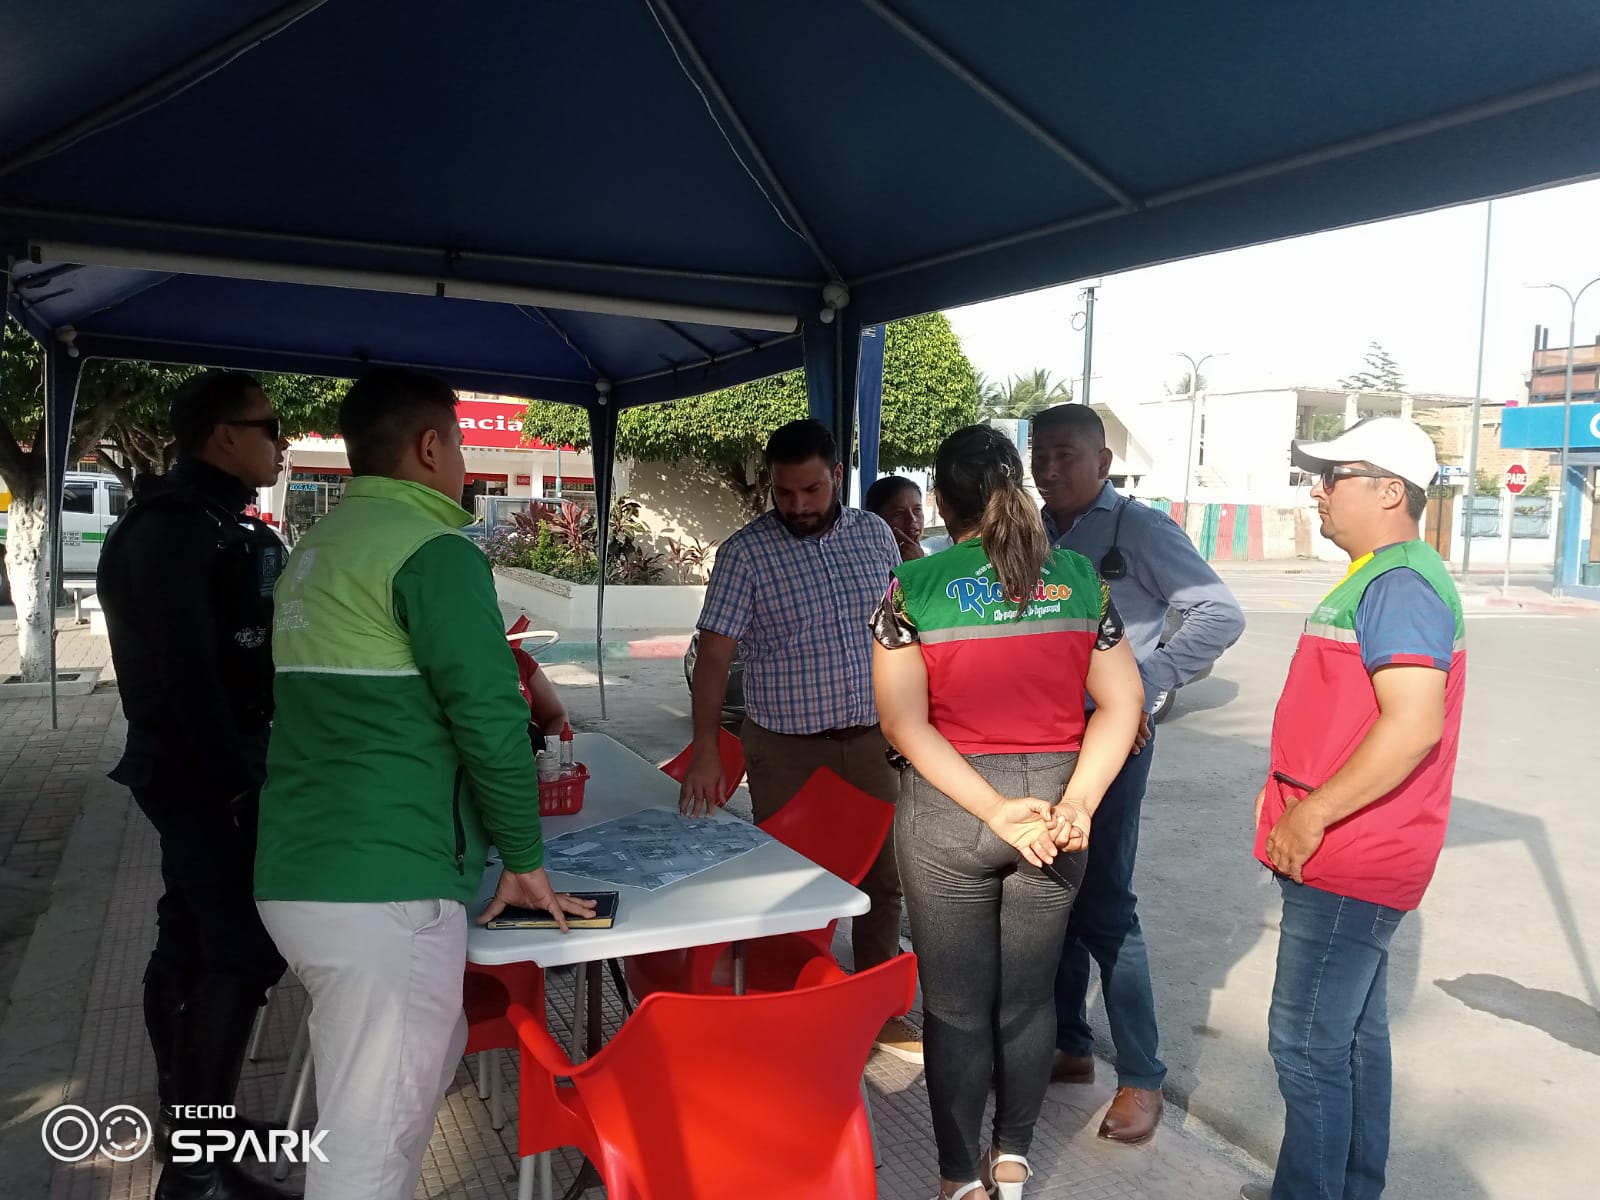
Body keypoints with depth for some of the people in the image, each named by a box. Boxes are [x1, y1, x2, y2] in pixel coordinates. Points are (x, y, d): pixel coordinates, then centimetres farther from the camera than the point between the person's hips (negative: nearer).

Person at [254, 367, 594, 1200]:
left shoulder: (313, 550, 16)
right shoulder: (433, 549, -11)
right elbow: (488, 716, -15)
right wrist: (524, 859, -2)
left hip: (296, 871, 9)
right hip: (384, 885, -9)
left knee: (430, 1055, 24)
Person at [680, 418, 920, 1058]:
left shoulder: (874, 534, 3)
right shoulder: (746, 551, -9)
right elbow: (714, 654, -12)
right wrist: (706, 751, -20)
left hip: (871, 739, 4)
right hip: (786, 751, -3)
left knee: (884, 880, 12)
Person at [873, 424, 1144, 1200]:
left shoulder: (912, 588, -9)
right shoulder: (1079, 578, 0)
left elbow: (904, 722, -15)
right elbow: (1121, 703, -3)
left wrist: (994, 810, -17)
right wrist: (1075, 802, -10)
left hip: (948, 814, -3)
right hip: (1053, 797, 3)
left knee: (957, 1007, 12)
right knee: (1029, 997, 18)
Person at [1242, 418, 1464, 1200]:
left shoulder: (1402, 586, -19)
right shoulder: (1374, 580, 15)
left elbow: (1413, 725, -29)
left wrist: (1309, 818, -23)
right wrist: (1290, 796, 16)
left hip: (1349, 867, -10)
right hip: (1344, 853, 10)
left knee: (1306, 1041, -3)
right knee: (1353, 1033, 19)